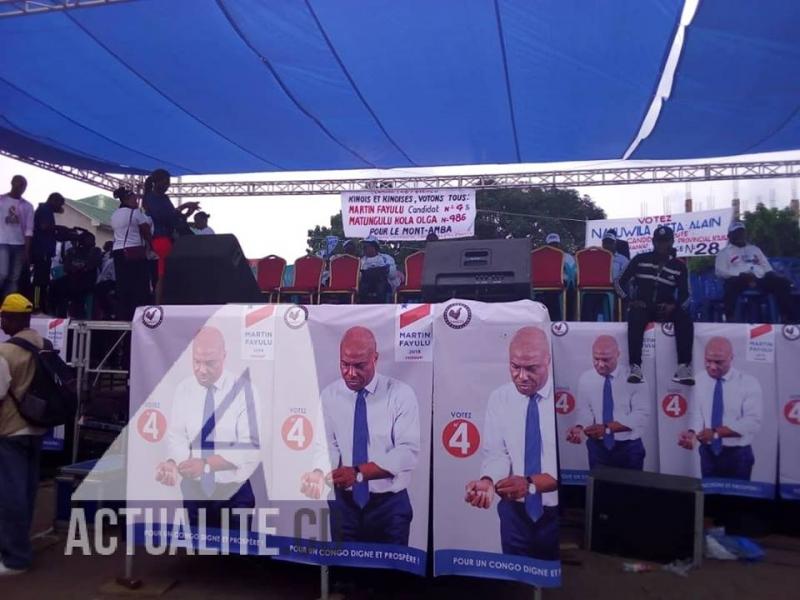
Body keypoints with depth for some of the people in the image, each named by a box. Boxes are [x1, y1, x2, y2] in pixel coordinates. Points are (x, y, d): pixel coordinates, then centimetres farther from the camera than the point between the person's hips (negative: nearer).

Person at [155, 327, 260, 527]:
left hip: (234, 492, -3)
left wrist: (206, 463, -30)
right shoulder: (183, 389, -2)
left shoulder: (243, 390, -13)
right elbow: (177, 436, -5)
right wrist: (172, 463, -26)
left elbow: (250, 448, -18)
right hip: (195, 492, 3)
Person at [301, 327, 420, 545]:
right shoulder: (329, 395, -1)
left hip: (390, 505, -2)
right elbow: (326, 445, -7)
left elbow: (408, 452, -16)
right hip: (344, 503, 2)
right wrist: (320, 472, -29)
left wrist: (358, 472, -26)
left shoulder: (401, 394, -10)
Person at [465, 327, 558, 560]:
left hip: (557, 513, -2)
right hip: (516, 511, 2)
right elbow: (496, 454, -5)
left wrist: (531, 483, -27)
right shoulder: (499, 398, -2)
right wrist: (488, 481, -25)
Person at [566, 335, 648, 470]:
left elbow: (641, 415, -15)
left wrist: (607, 427, -25)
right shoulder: (585, 379, -3)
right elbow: (585, 414, -5)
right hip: (598, 447, 1)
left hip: (629, 448, -1)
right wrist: (579, 428, -28)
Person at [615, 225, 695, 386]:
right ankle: (635, 367, -42)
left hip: (666, 309, 2)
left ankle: (684, 367, -33)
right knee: (635, 318, -36)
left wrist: (673, 306, -15)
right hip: (643, 307, -1)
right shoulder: (640, 260, 3)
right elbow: (620, 282, 4)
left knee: (685, 319, -29)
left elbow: (685, 296, 6)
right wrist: (630, 299, -11)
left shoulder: (679, 267, 6)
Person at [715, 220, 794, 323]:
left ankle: (786, 317, -23)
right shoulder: (725, 252, 15)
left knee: (783, 282, -22)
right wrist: (741, 274, -13)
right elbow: (720, 271, 0)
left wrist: (771, 275, 0)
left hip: (760, 279, 5)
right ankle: (730, 319, -44)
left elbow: (766, 266, 26)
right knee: (731, 284, -41)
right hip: (739, 280, -4)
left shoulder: (755, 249, 31)